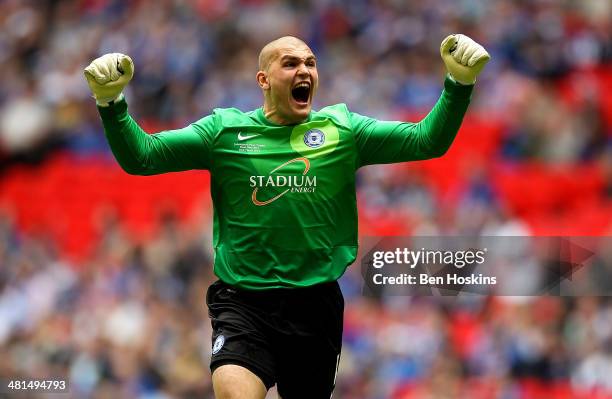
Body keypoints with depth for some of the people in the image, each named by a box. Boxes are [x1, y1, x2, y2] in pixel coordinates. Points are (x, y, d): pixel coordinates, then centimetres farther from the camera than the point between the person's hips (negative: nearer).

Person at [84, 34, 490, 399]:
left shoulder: (342, 129, 5)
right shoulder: (225, 129, 1)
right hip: (243, 301, -2)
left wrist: (459, 84, -13)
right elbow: (141, 156, -2)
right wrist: (111, 103, -18)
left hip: (316, 302, 2)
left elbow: (427, 140, 0)